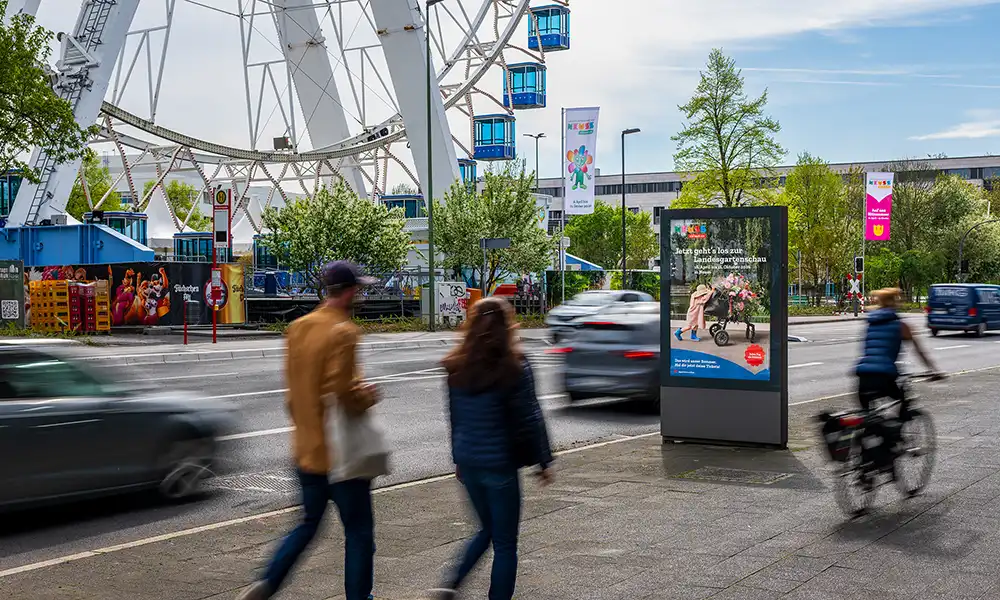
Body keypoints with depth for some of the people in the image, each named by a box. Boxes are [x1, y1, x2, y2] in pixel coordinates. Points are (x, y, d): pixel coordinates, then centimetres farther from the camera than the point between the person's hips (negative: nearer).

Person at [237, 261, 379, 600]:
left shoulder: (298, 328, 6)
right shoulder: (343, 332, -19)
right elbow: (342, 393, -25)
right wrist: (369, 396, -8)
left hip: (306, 448, 8)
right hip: (340, 452, -8)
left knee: (309, 523, 22)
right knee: (359, 533, 6)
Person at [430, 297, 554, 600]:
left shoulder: (457, 367, 2)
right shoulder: (514, 367, -13)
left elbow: (455, 417, 10)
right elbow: (530, 419, -10)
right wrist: (543, 461, -1)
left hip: (468, 462, 6)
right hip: (500, 462, -6)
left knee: (487, 529, 22)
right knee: (505, 542, 7)